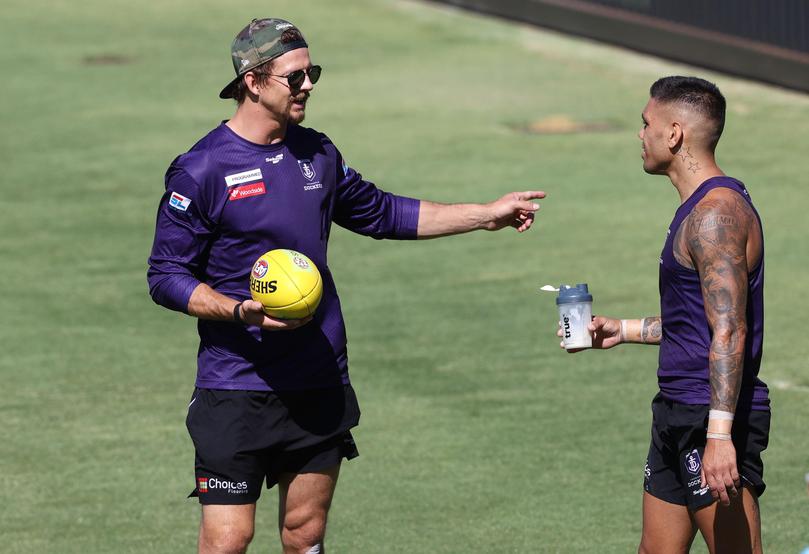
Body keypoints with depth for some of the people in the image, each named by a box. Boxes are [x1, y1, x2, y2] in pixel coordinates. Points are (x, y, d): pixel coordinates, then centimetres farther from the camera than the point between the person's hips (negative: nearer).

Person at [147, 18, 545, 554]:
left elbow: (381, 213, 25)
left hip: (321, 385, 6)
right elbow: (167, 276, -7)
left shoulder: (317, 154, 10)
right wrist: (241, 311, -22)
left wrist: (487, 215, 24)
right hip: (237, 386, -6)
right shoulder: (202, 171, -10)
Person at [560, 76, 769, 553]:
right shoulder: (703, 207, 16)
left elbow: (730, 333, -24)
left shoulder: (716, 214, -17)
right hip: (678, 414, 11)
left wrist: (719, 434, -29)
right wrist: (625, 330, 28)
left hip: (712, 418, -11)